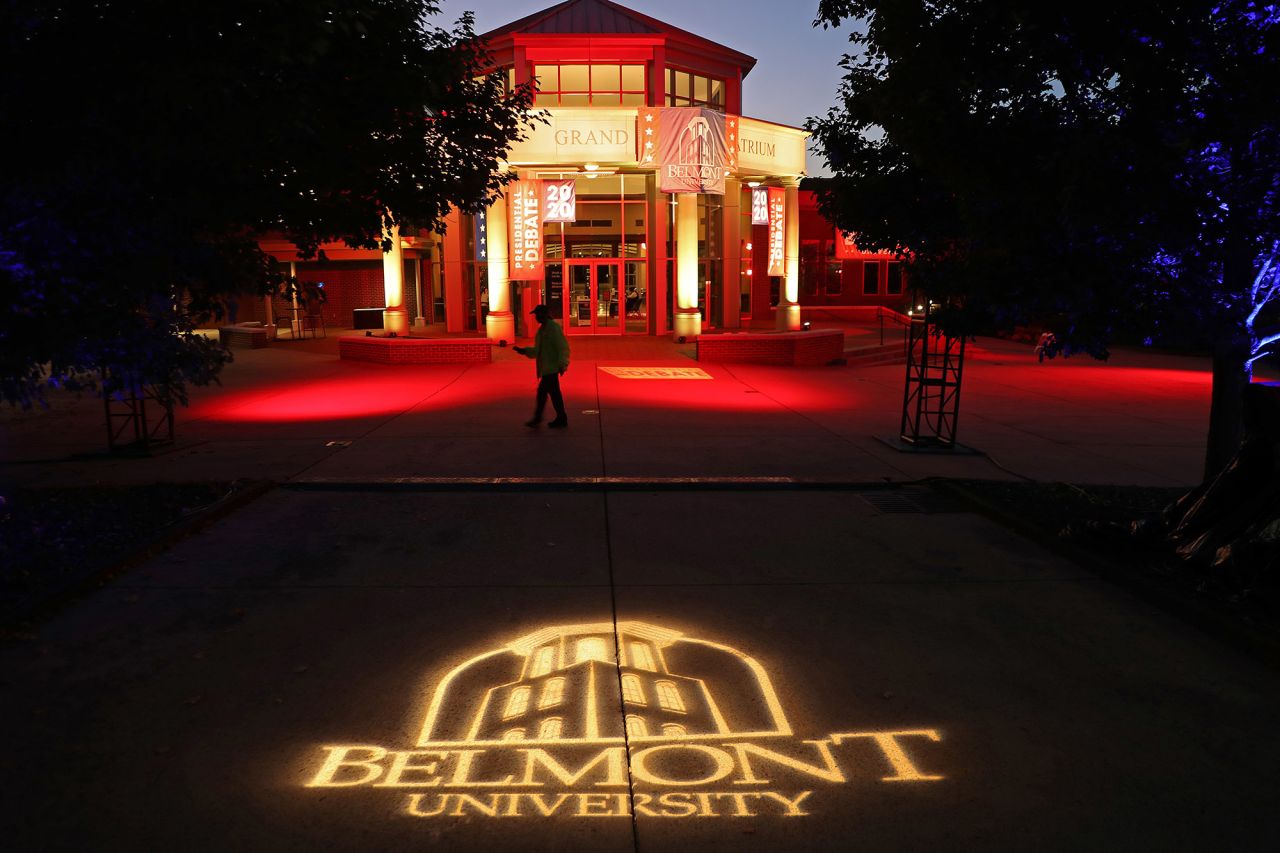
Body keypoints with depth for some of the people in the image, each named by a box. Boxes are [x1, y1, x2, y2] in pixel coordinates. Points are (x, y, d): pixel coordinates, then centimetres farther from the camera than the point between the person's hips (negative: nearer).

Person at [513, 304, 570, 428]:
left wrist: (562, 365, -22)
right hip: (546, 367, 9)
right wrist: (524, 350, 6)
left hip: (551, 367, -9)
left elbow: (563, 347, -18)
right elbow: (537, 350, 19)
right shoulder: (542, 329, 16)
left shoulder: (554, 328, -13)